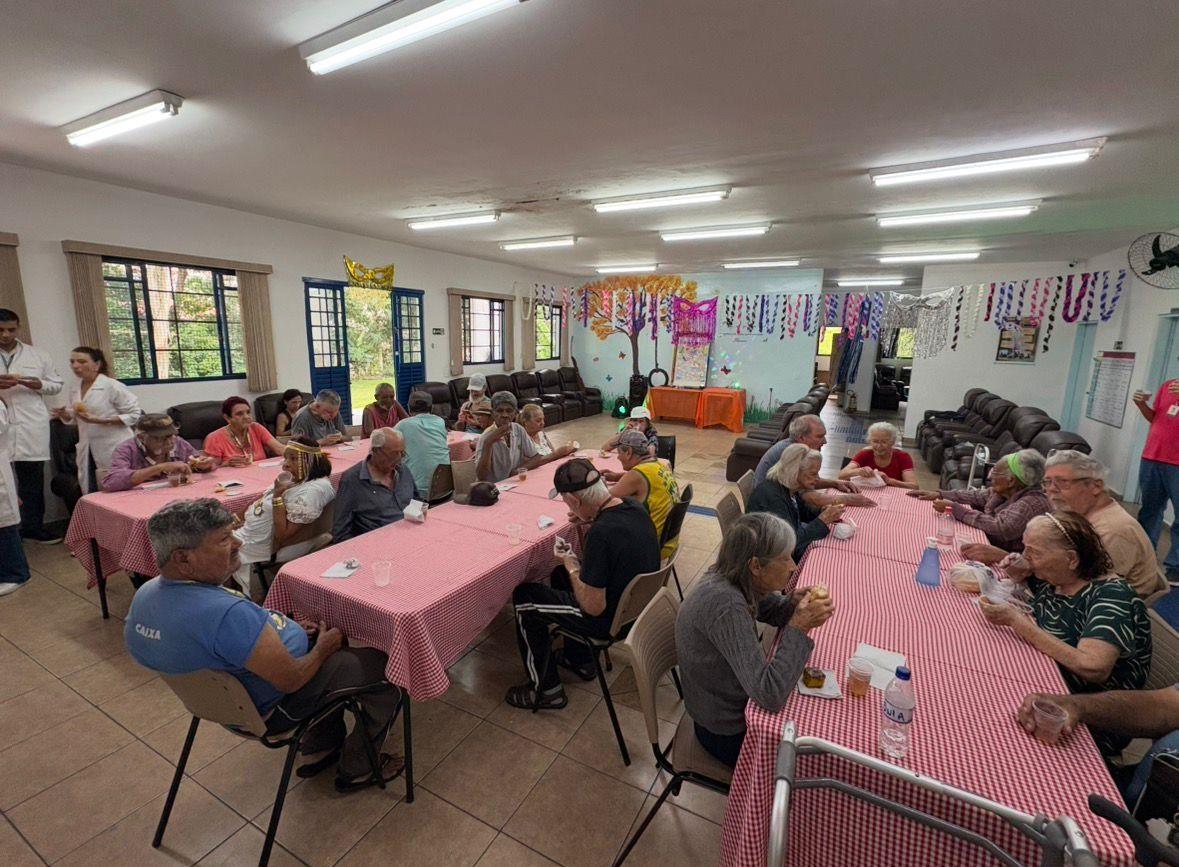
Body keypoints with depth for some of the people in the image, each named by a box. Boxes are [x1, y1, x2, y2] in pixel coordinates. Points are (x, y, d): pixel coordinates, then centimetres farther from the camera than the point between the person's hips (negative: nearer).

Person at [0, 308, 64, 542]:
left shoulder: (38, 355, 10)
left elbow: (57, 384, 13)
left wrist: (39, 385, -9)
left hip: (31, 428, 1)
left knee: (33, 479, 8)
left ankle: (33, 526, 18)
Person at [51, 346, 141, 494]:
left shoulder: (112, 386, -10)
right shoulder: (74, 389, 12)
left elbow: (134, 414, -12)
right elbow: (75, 418, 24)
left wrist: (101, 420, -20)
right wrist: (64, 414, 1)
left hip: (115, 451, -7)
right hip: (88, 452, 7)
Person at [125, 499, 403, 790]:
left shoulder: (145, 595, -9)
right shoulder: (228, 614, -39)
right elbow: (291, 680, -28)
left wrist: (281, 628, 6)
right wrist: (323, 648, -8)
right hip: (271, 709, -9)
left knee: (332, 632, 27)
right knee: (385, 666, 0)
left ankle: (321, 747, 36)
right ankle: (357, 770, 21)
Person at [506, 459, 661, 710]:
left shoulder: (601, 533, -34)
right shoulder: (635, 507, -9)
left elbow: (593, 607, -25)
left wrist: (573, 569, -11)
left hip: (611, 620, -8)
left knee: (524, 597, 4)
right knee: (560, 574, 26)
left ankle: (545, 690, 19)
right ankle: (581, 661, 37)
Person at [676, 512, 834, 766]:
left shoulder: (732, 579, -11)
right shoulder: (725, 604, -36)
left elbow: (770, 609, 8)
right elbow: (770, 695, -35)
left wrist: (793, 604, -13)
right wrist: (799, 627, -30)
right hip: (728, 733, -7)